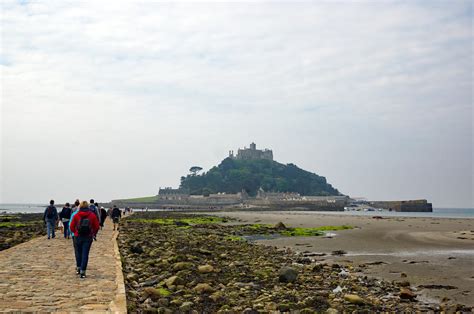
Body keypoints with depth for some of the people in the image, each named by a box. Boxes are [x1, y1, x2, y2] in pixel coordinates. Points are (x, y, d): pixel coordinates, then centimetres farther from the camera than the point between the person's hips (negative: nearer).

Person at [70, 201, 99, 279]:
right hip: (88, 237, -1)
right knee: (85, 254, 2)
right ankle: (82, 272, -1)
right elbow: (97, 226, -1)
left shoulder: (76, 215, -5)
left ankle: (78, 268, 31)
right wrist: (93, 234, 15)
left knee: (79, 252, 20)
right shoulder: (92, 215, -5)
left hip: (78, 237, 1)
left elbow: (72, 226, -1)